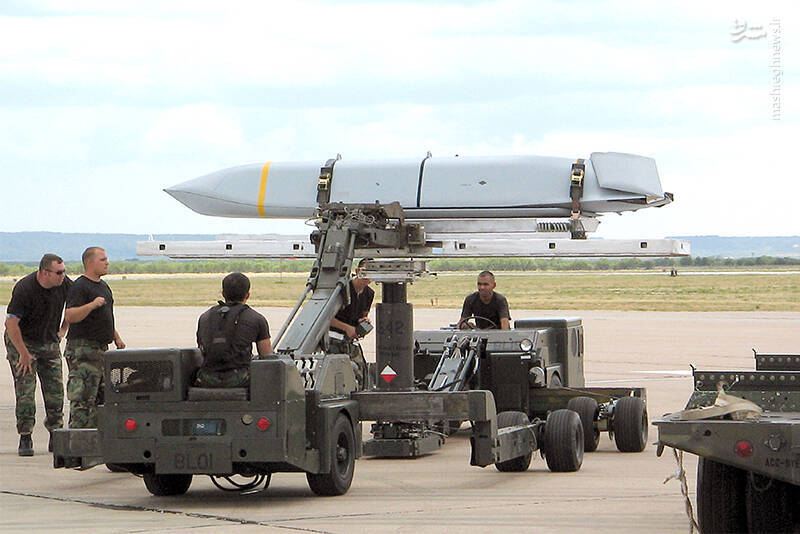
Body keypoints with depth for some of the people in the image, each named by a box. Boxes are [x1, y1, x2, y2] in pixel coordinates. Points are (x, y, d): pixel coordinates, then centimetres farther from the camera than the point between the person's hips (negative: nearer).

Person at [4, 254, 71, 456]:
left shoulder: (64, 284, -7)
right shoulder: (24, 289, -25)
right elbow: (11, 323, -25)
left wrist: (63, 329, 12)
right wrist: (24, 354, -23)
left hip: (50, 343, 5)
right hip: (22, 342, -5)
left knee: (55, 391, 1)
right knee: (25, 391, -10)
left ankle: (56, 437, 12)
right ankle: (25, 439, -4)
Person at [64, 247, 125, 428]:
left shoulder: (103, 286, 18)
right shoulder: (79, 287, -12)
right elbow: (70, 316, -23)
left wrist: (116, 338, 24)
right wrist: (92, 305, -34)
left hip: (101, 348, 10)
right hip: (82, 348, -10)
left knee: (102, 395, 11)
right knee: (83, 398, -12)